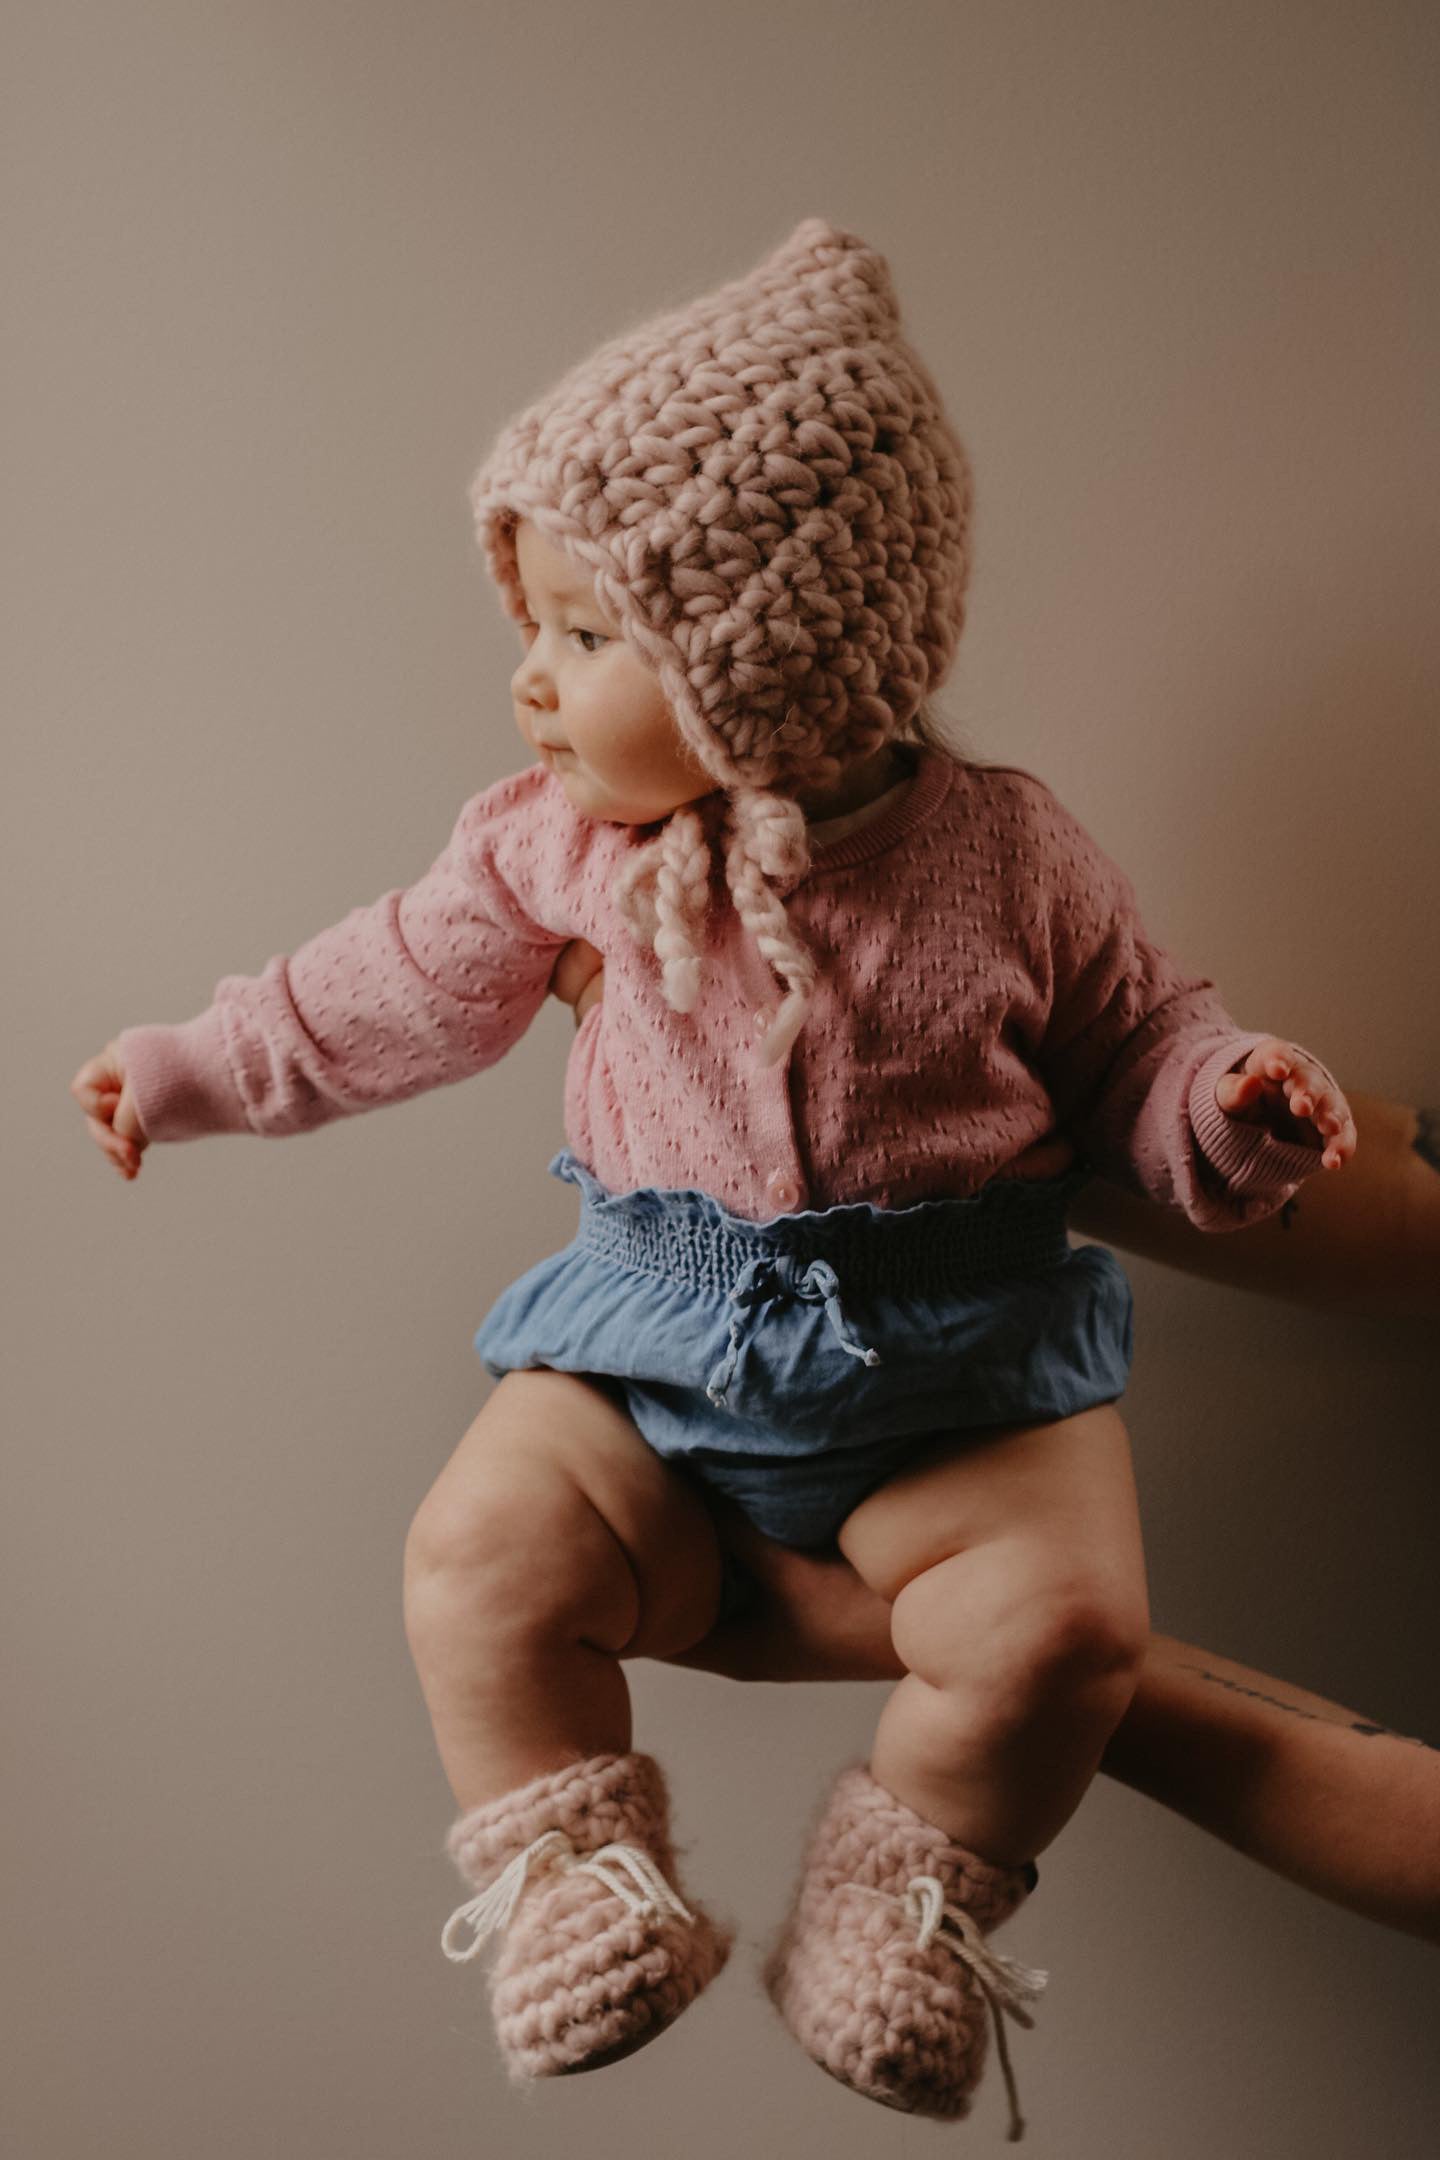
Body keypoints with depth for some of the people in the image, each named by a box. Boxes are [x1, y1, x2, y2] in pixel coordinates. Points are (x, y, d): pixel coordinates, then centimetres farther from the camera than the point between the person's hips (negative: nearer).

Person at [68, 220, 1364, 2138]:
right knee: (481, 1547, -19)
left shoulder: (1010, 858, -8)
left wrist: (1236, 1109, -16)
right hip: (660, 1334, 2)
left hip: (955, 1348, -1)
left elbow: (1130, 1048, 5)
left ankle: (904, 1892, 6)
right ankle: (576, 1883, 3)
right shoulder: (560, 843, -1)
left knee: (1067, 1611, -19)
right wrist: (189, 1069, 17)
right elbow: (398, 990, 13)